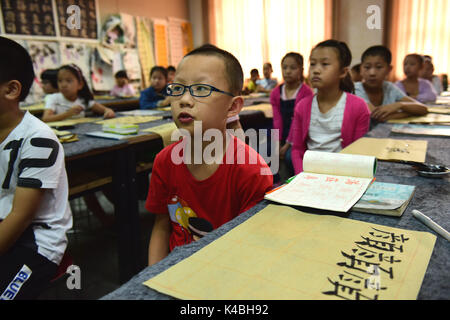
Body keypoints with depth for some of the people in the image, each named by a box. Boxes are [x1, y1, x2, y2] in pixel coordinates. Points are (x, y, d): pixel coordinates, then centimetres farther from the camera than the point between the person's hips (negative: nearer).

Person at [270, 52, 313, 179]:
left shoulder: (306, 92, -7)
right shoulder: (276, 93, 8)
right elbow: (277, 119, 1)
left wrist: (288, 144, -18)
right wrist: (278, 143, -10)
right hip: (282, 134, 5)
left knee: (290, 156, -29)